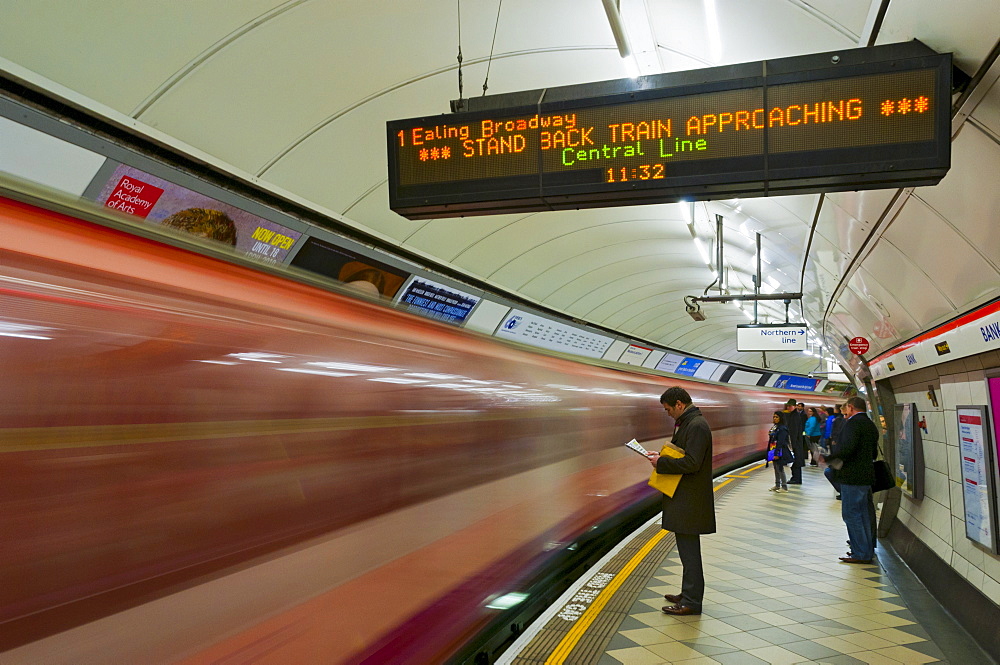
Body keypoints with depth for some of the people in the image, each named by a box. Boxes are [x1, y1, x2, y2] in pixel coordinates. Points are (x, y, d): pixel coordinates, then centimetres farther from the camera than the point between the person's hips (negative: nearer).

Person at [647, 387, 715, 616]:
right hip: (683, 497, 11)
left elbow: (691, 463, -25)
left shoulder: (697, 425, -19)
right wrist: (662, 456, 8)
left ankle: (692, 602, 5)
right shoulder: (686, 423, 14)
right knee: (687, 548, 18)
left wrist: (661, 463, -17)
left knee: (689, 548, -3)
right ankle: (688, 594, 29)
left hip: (690, 500, -11)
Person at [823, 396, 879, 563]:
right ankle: (867, 550, 24)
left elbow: (847, 448, -27)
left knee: (851, 514, -4)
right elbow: (874, 453, 20)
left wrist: (828, 458, -19)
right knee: (862, 515, 16)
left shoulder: (853, 423, -14)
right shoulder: (871, 425, 16)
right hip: (866, 476, 10)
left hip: (852, 477, -10)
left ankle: (861, 554, -2)